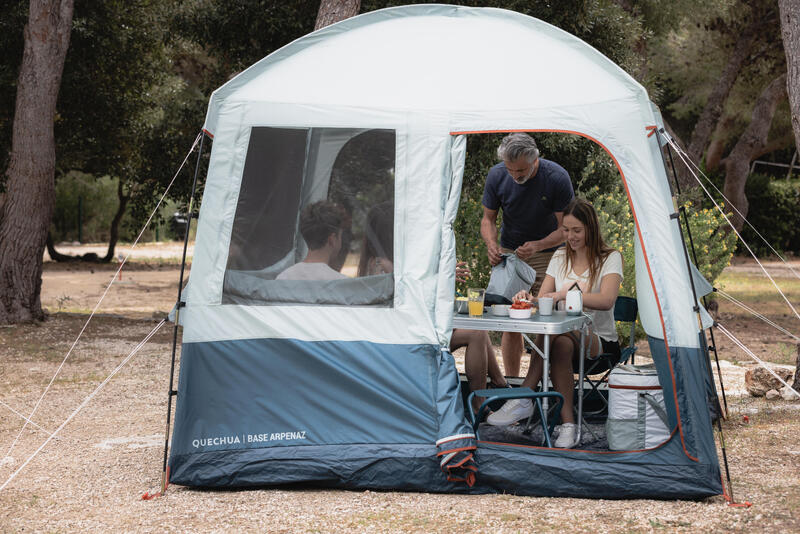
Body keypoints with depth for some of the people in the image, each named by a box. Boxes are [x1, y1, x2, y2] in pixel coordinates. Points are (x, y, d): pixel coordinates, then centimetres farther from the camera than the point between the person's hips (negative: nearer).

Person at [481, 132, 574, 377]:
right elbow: (488, 219, 2)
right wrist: (492, 244, -19)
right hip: (509, 254, 3)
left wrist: (537, 245, -29)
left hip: (547, 254, -3)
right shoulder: (497, 176, -11)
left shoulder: (557, 178, -19)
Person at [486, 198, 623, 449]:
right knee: (560, 345, -35)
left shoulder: (610, 258, -3)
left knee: (559, 338, -37)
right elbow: (543, 298, 5)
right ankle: (567, 423, -38)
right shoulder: (560, 257, 13)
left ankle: (523, 399, -30)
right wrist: (529, 299, -21)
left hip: (600, 343, -4)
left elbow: (606, 301, -22)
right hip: (566, 336, 4)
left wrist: (564, 295, -35)